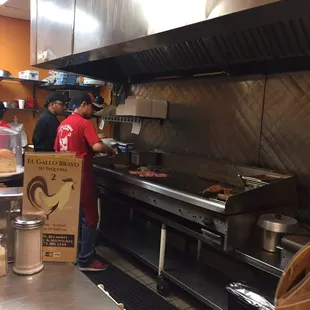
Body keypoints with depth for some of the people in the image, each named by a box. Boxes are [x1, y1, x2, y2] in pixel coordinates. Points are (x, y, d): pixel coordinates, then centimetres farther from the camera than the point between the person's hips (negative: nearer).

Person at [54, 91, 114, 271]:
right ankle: (85, 260, 9)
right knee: (89, 218, 2)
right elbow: (97, 146, -27)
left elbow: (57, 150, 16)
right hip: (82, 178, -9)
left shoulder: (63, 125, 11)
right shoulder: (84, 123, -14)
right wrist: (111, 150, -9)